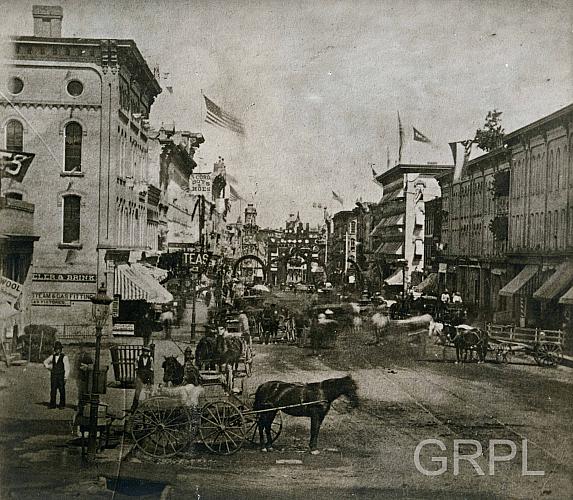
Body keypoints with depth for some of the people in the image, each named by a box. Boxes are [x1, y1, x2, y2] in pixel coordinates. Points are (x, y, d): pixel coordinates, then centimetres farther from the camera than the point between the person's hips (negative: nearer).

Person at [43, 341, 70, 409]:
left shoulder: (64, 357, -4)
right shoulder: (52, 356, 11)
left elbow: (67, 368, -7)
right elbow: (45, 362, 29)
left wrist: (66, 377, -13)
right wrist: (48, 367, 13)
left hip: (61, 376, -4)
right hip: (53, 376, 4)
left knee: (62, 390, 0)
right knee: (53, 390, 3)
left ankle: (62, 405, 8)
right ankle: (52, 404, 9)